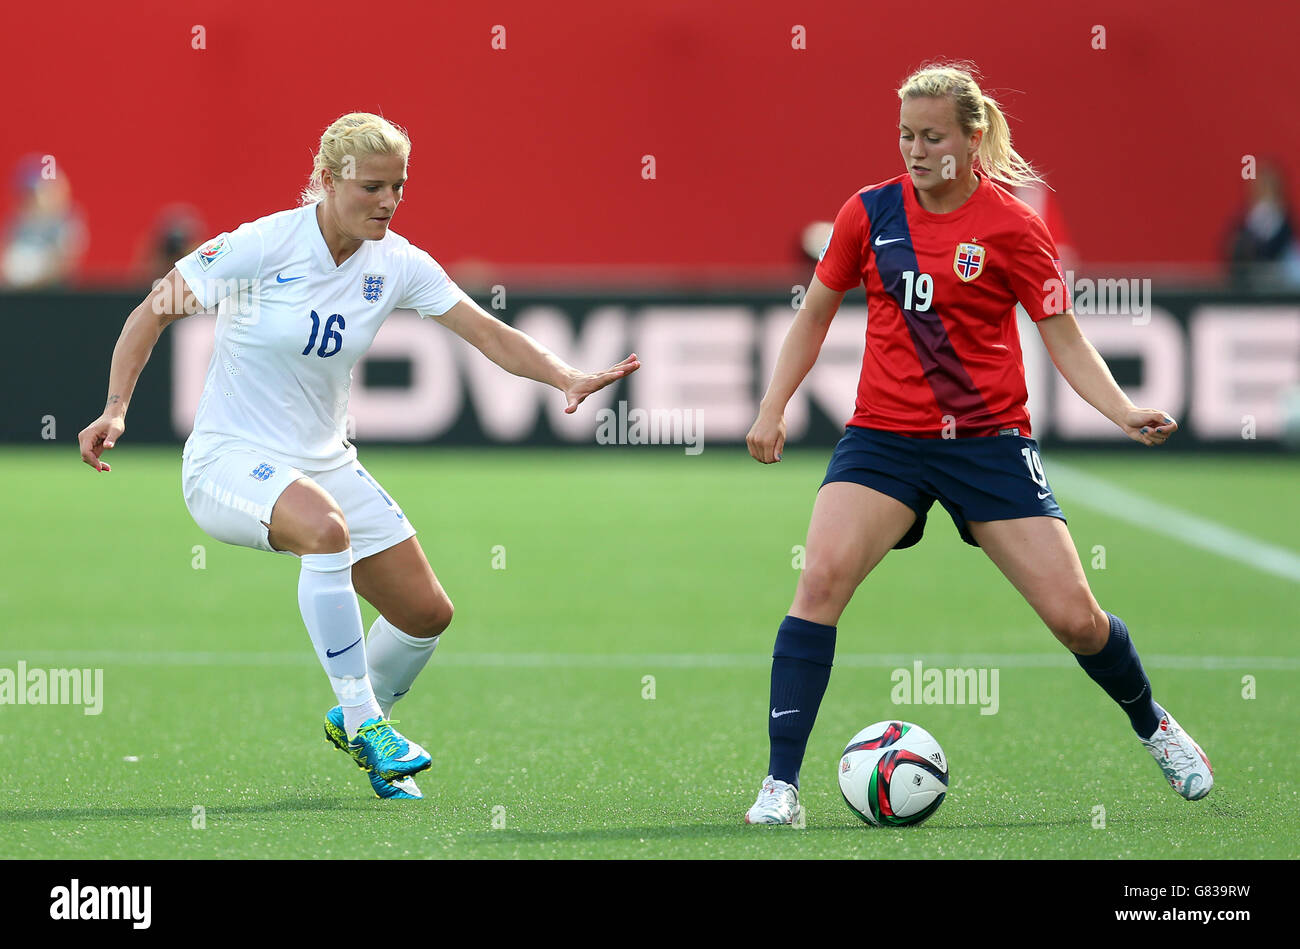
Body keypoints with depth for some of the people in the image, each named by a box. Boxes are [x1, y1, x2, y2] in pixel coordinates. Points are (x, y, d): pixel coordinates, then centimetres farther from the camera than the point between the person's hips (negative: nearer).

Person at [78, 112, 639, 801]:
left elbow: (488, 333, -5)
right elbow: (153, 311, -9)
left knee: (426, 613, 3)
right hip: (230, 459, -6)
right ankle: (362, 720, -26)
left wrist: (566, 379, -22)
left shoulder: (396, 264, -3)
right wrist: (116, 407, -20)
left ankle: (354, 720, 34)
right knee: (325, 528, -38)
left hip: (323, 461, 6)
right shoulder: (264, 245, -17)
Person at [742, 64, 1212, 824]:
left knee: (1073, 615, -3)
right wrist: (774, 408, 7)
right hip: (884, 439, 1)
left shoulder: (1011, 227, -6)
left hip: (988, 440, -1)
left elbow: (1065, 339, -1)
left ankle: (1154, 727, 29)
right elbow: (816, 313, 15)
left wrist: (1125, 413, -16)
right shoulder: (869, 213, 1)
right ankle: (781, 784, -20)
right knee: (822, 578, -23)